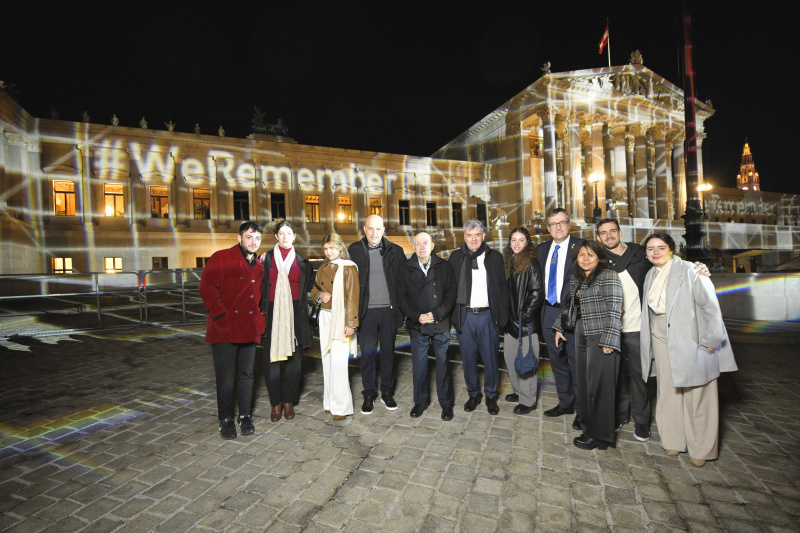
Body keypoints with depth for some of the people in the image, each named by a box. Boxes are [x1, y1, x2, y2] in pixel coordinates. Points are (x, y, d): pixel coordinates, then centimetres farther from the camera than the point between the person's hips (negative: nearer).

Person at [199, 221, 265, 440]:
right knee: (226, 378, 4)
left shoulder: (258, 268, 13)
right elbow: (207, 289, -10)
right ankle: (226, 420, 21)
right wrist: (221, 316, -14)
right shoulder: (221, 258, -4)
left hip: (249, 330, 5)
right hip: (224, 330, -5)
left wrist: (259, 319, 10)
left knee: (246, 375, 12)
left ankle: (245, 416, 26)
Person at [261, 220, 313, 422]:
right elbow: (259, 286, 5)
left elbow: (307, 288, 11)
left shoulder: (302, 261, 10)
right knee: (272, 358, 0)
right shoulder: (266, 258, 6)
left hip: (295, 314, 1)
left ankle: (289, 401, 20)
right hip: (272, 313, -1)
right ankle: (276, 403, 15)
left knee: (293, 358, 5)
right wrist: (261, 312, -4)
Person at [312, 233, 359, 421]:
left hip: (341, 317, -6)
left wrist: (350, 323, -15)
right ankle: (329, 401, 24)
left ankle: (341, 406, 3)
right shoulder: (322, 269, 13)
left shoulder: (348, 268, -7)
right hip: (325, 316, 6)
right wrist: (320, 296, -4)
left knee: (338, 362, -9)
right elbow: (314, 290, 21)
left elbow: (353, 297, -11)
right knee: (327, 360, 11)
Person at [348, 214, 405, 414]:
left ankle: (387, 393, 27)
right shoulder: (354, 250, 1)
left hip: (389, 310, 1)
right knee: (367, 353, 6)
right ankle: (369, 395, 22)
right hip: (366, 311, -1)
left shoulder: (394, 251, 3)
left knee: (388, 352, 11)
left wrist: (402, 306, -1)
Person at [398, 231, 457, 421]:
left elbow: (451, 293, -1)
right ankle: (420, 401, 28)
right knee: (419, 365, 10)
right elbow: (402, 296, 2)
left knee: (443, 364, 7)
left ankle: (446, 403, 23)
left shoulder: (444, 266, 2)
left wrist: (436, 314, -13)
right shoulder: (407, 269, 4)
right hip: (417, 324, 1)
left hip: (441, 323, -1)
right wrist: (417, 316, -9)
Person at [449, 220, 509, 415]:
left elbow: (503, 286, 5)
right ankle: (473, 394, 31)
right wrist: (451, 314, -3)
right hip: (464, 316, 1)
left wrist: (503, 314, -2)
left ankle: (491, 396, 29)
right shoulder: (456, 257, 4)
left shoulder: (495, 257, 4)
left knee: (491, 359, 8)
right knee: (468, 358, 11)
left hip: (488, 315, 0)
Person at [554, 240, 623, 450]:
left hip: (601, 338, -7)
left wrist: (608, 341, -17)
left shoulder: (608, 277, -8)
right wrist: (559, 328, 18)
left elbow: (614, 310, -13)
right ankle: (588, 426, 24)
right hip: (582, 337, 7)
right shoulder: (575, 279, 14)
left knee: (599, 385, -1)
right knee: (584, 383, 11)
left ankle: (600, 435, 12)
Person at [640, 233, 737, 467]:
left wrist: (709, 340, -14)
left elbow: (710, 305, -13)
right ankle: (673, 440, 27)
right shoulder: (650, 276, 9)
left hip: (692, 341, -5)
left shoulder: (689, 271, -12)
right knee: (668, 393, 12)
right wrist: (651, 344, 16)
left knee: (697, 395, 6)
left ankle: (701, 448, 22)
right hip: (662, 342, 6)